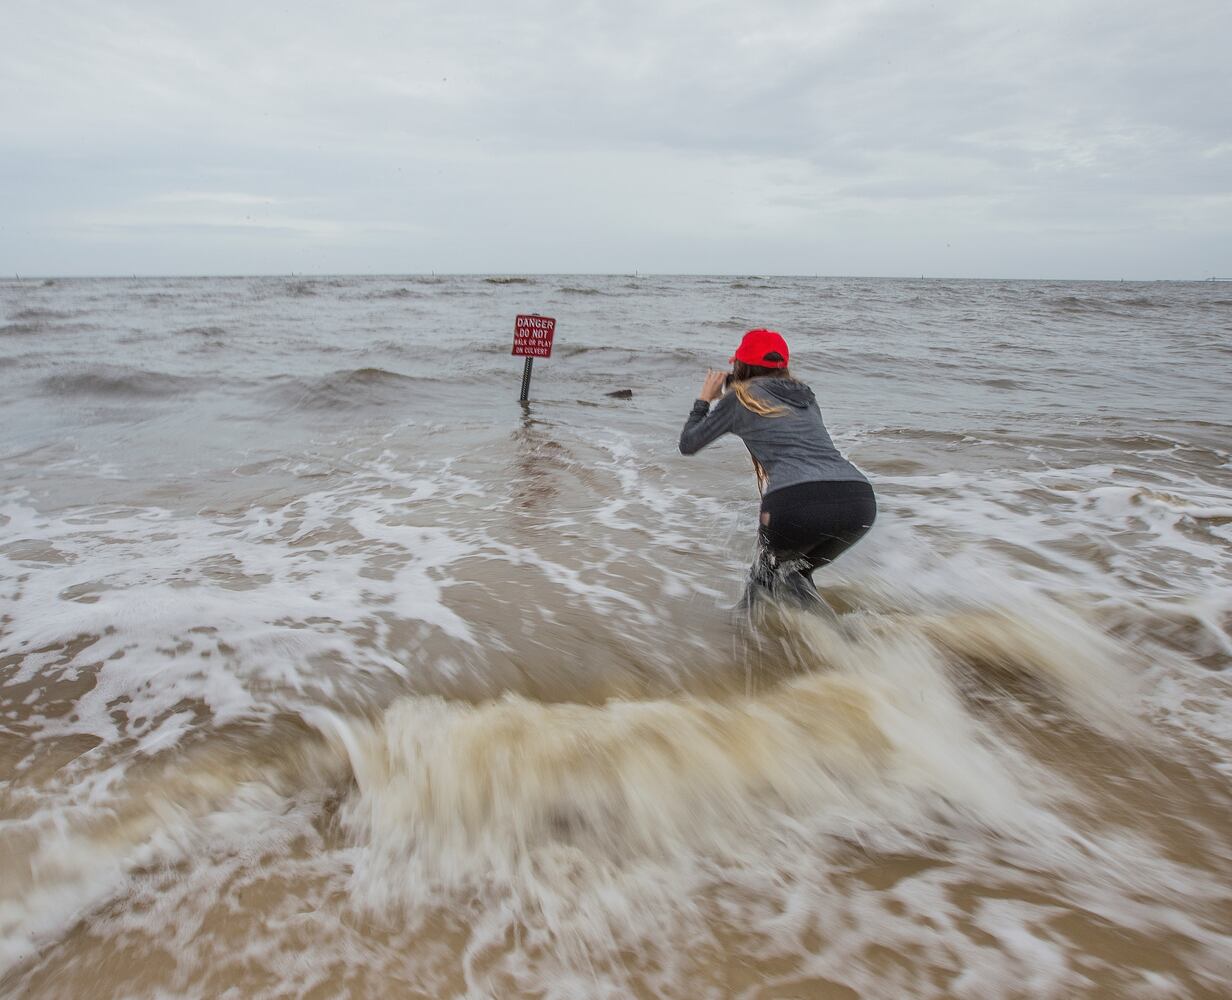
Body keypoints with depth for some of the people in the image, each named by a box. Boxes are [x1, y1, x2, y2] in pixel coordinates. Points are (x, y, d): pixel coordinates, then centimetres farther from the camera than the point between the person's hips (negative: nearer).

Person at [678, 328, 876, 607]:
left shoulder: (739, 398, 14)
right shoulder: (806, 395, 28)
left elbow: (688, 444, 25)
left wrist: (704, 400, 41)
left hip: (796, 503, -5)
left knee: (766, 574, 25)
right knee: (796, 572, 30)